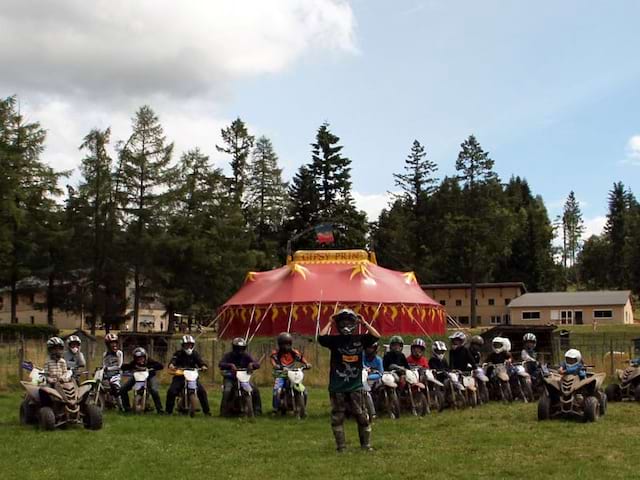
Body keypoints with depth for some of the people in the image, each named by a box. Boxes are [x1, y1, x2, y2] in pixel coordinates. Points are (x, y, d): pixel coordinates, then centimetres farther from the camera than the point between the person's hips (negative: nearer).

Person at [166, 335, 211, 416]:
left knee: (202, 391, -11)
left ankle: (206, 411, 1)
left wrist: (203, 366, -29)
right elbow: (173, 360, -16)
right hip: (180, 376, -2)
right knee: (171, 391, -19)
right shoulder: (178, 354, 1)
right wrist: (171, 365, -41)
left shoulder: (195, 354, 9)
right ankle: (169, 411, -3)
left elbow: (200, 361, -5)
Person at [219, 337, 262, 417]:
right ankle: (224, 411, -21)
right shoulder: (228, 355, -4)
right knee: (227, 391, -30)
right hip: (230, 378, -3)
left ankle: (257, 410, 0)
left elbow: (257, 364, -9)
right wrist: (230, 365, -42)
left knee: (255, 390, -13)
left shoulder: (246, 356, 3)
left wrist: (252, 364, -34)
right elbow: (220, 364, -22)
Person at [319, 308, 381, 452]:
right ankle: (341, 446, 13)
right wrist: (329, 323, -8)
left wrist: (364, 323, -3)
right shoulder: (334, 340, -1)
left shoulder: (360, 339, 4)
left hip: (356, 386, 1)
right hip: (337, 386, -1)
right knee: (337, 417, 4)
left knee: (362, 417, 4)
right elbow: (321, 337, -19)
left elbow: (376, 336, -6)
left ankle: (366, 445, 15)